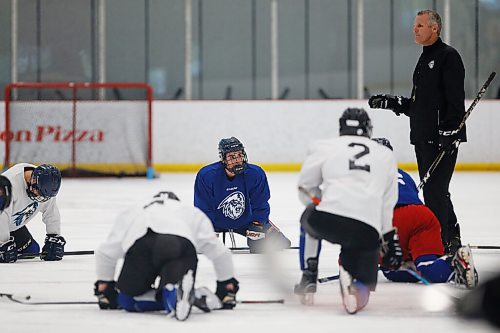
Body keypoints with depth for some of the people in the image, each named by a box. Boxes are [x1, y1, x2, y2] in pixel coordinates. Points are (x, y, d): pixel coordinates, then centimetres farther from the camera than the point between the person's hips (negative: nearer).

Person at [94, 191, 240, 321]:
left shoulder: (131, 214, 44)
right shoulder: (194, 213, 42)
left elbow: (105, 253, 45)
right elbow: (220, 253, 43)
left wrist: (104, 286, 57)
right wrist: (228, 286, 54)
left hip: (140, 245, 0)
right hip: (182, 243, 0)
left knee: (127, 299, 12)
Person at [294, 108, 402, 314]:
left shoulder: (324, 147, 16)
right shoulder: (386, 155, 23)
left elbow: (305, 188, 21)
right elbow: (388, 204, 25)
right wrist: (390, 240, 33)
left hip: (327, 220, 0)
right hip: (367, 232, 1)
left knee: (309, 219, 37)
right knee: (363, 288, 16)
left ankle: (308, 277, 24)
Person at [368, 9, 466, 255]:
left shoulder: (448, 57, -9)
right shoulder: (425, 60, 21)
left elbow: (455, 99, -17)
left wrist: (450, 133, -24)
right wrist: (390, 103, 13)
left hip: (443, 138, -10)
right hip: (423, 138, 10)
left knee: (435, 189, -13)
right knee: (432, 190, 11)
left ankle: (444, 240, -11)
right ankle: (451, 238, 18)